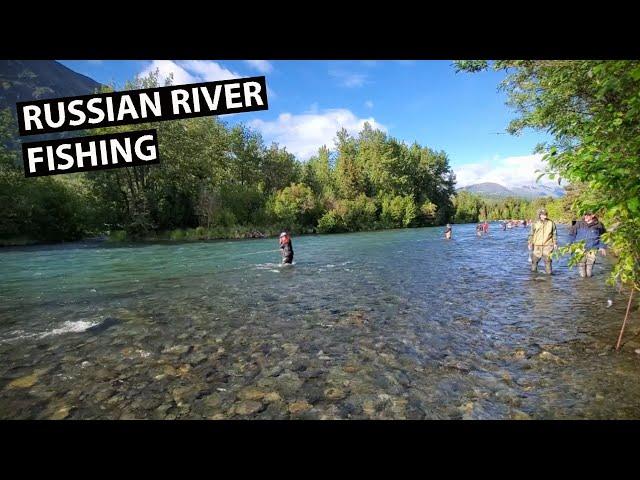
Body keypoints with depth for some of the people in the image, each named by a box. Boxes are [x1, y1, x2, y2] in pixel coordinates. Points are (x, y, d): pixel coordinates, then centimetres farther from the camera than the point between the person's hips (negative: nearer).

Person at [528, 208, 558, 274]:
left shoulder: (551, 223, 2)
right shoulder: (535, 224, 2)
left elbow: (554, 234, 8)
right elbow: (531, 234, 7)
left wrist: (555, 243, 5)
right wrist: (530, 243, 2)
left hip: (548, 245, -1)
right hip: (537, 246, 1)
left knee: (548, 261, 0)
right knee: (535, 260, 7)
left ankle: (549, 273, 10)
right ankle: (533, 271, 23)